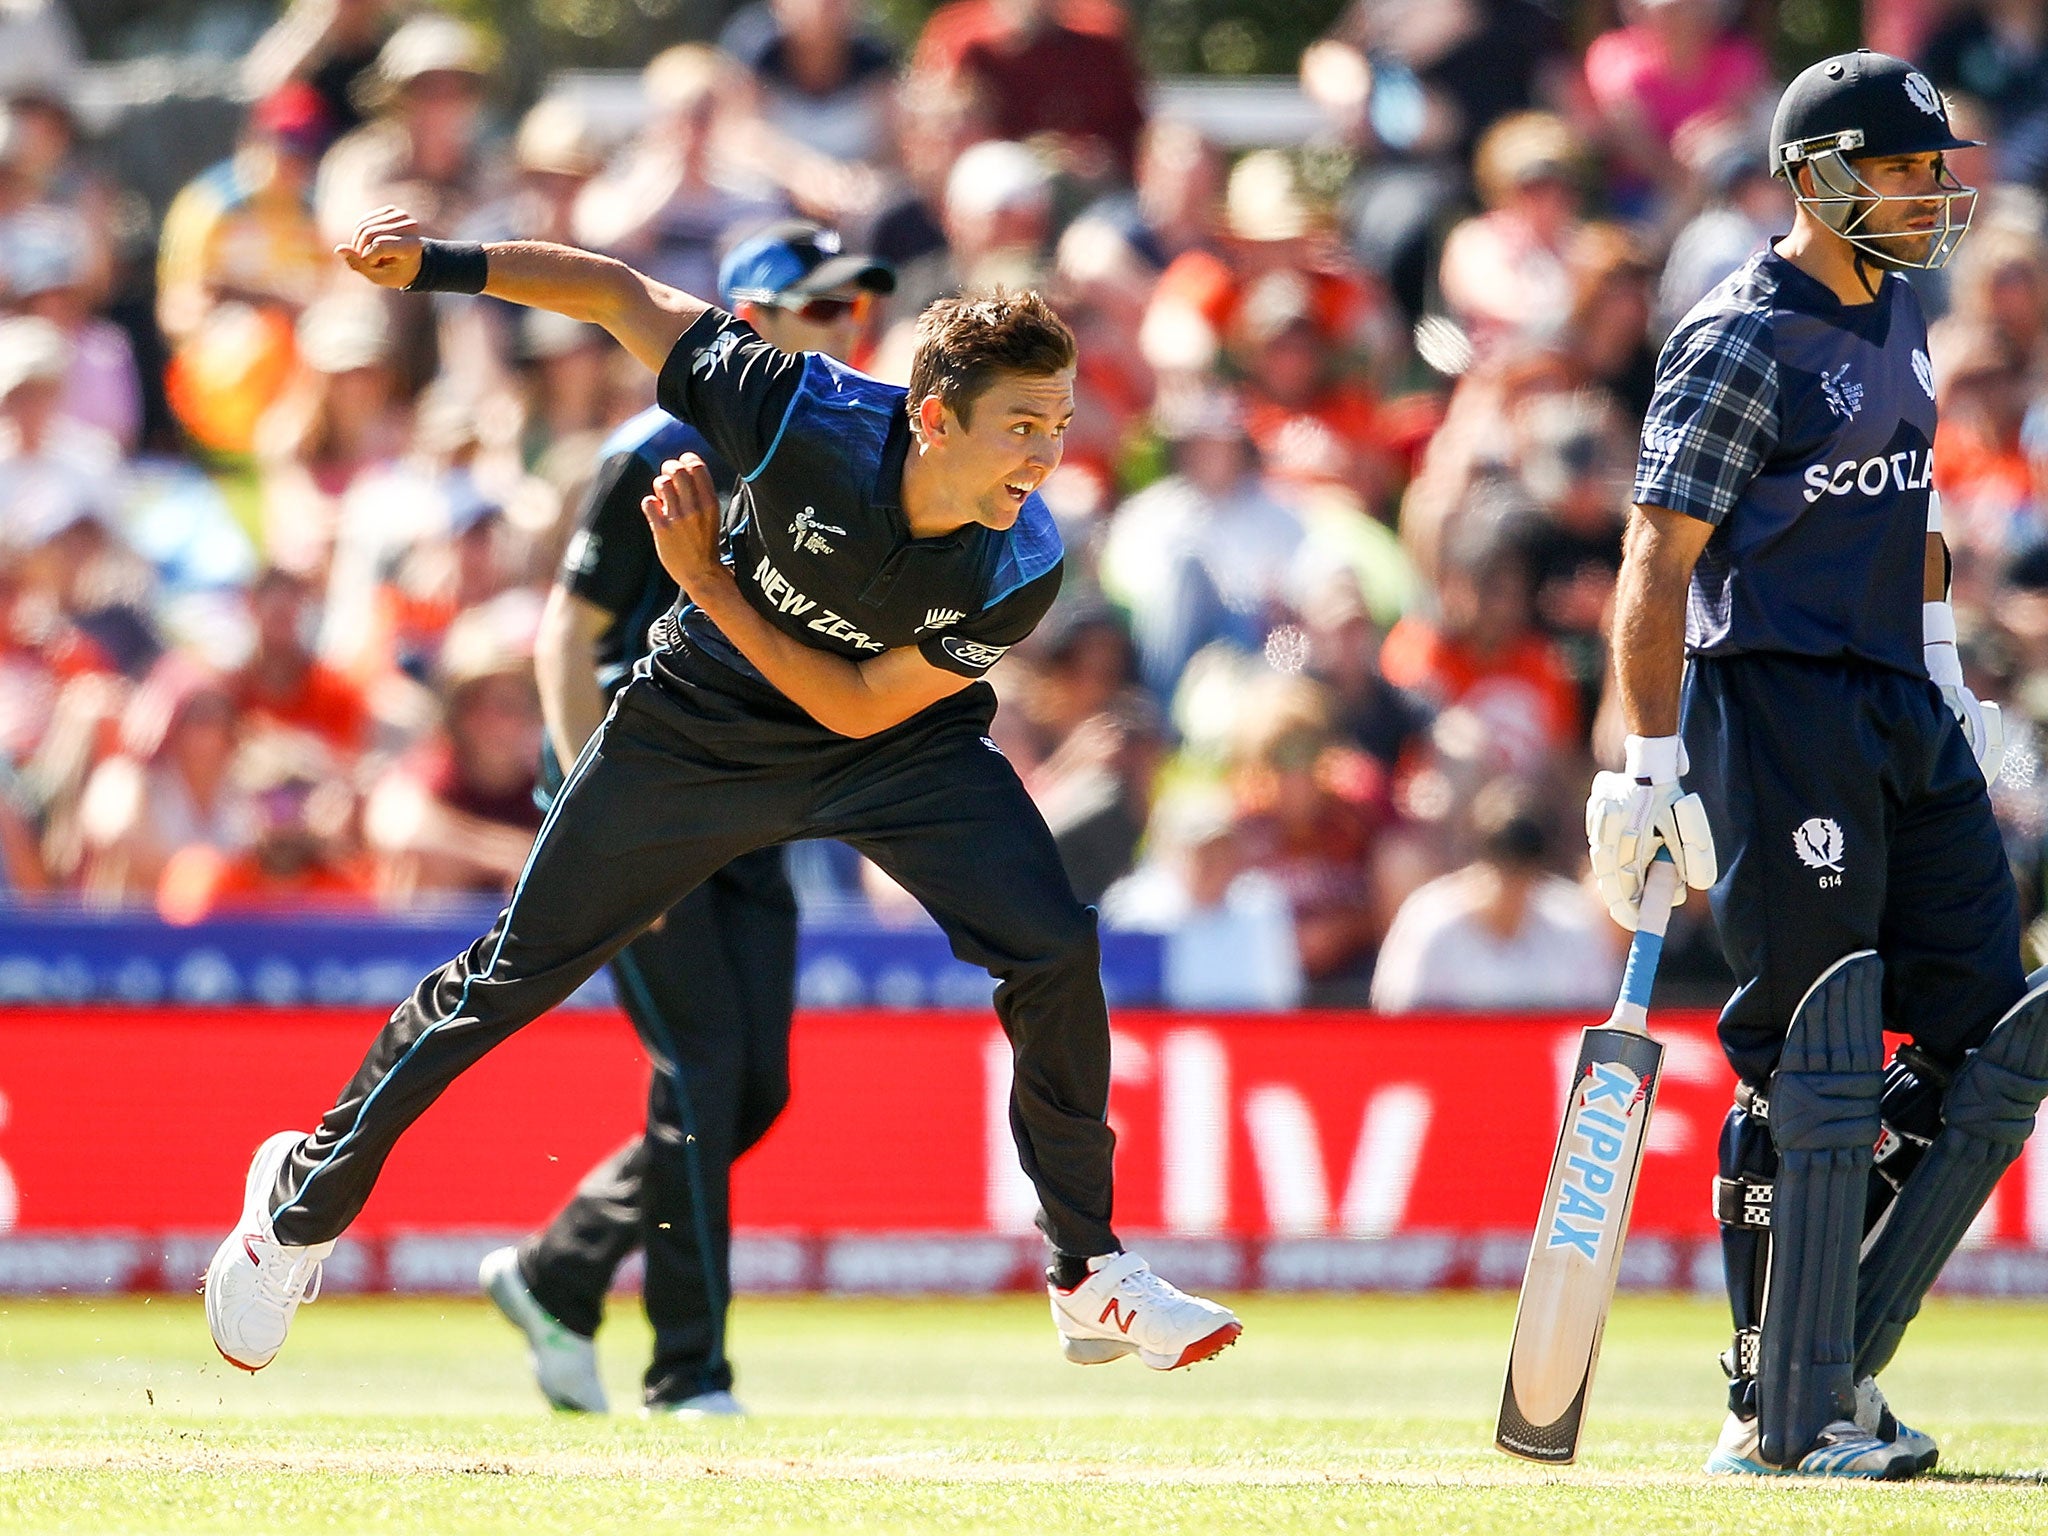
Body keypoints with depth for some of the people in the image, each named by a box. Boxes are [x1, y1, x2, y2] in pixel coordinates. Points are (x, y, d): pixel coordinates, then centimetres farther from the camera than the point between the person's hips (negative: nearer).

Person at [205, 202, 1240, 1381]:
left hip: (897, 749, 1)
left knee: (1053, 950, -18)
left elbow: (864, 706, -20)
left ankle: (1090, 1275, -2)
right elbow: (627, 298, -20)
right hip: (705, 726, -1)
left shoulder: (1023, 567, -29)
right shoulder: (809, 420, -33)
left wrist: (709, 585, -24)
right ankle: (308, 1195, 23)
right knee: (515, 973, 2)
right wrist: (444, 266, -24)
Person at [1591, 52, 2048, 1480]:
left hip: (1904, 714, 9)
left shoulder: (1896, 315, 15)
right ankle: (1780, 1412, -1)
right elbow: (1660, 564, -15)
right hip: (1776, 706, -9)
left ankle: (1832, 1357, 11)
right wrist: (1652, 769, -19)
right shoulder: (1744, 340, -12)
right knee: (1812, 1066, -7)